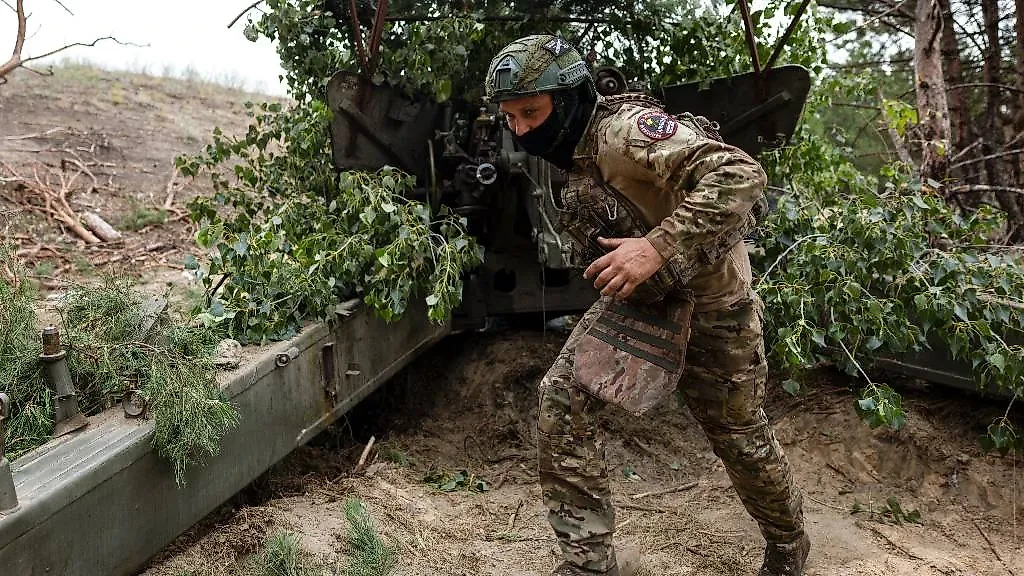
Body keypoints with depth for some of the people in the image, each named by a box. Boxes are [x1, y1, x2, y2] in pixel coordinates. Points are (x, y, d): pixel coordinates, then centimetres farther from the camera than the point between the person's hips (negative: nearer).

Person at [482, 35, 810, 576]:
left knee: (738, 433, 10)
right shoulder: (570, 156, 4)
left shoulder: (626, 131, -25)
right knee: (563, 394, -11)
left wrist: (658, 248, -41)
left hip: (708, 303, -7)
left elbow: (739, 174, -36)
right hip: (635, 298, 7)